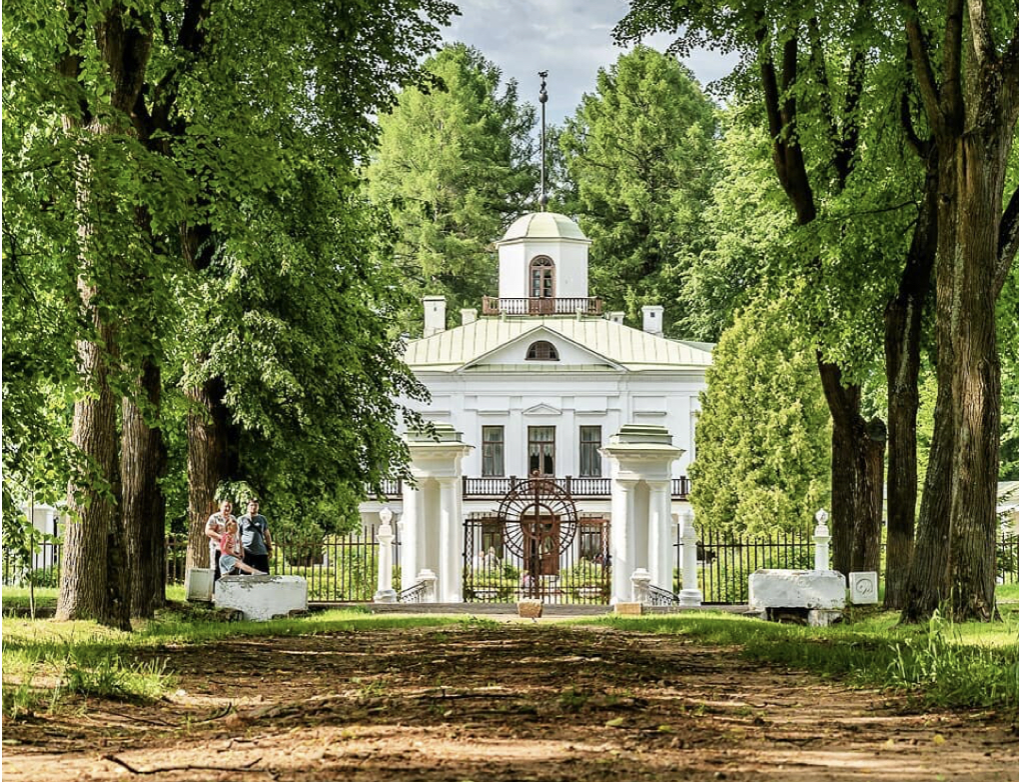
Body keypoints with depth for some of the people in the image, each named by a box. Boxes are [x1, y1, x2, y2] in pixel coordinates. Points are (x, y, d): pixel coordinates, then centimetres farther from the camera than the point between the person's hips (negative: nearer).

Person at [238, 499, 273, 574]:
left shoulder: (263, 519, 13)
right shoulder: (242, 519, 5)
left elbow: (267, 535, 18)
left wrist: (270, 549, 12)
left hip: (261, 552, 2)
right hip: (246, 552, -2)